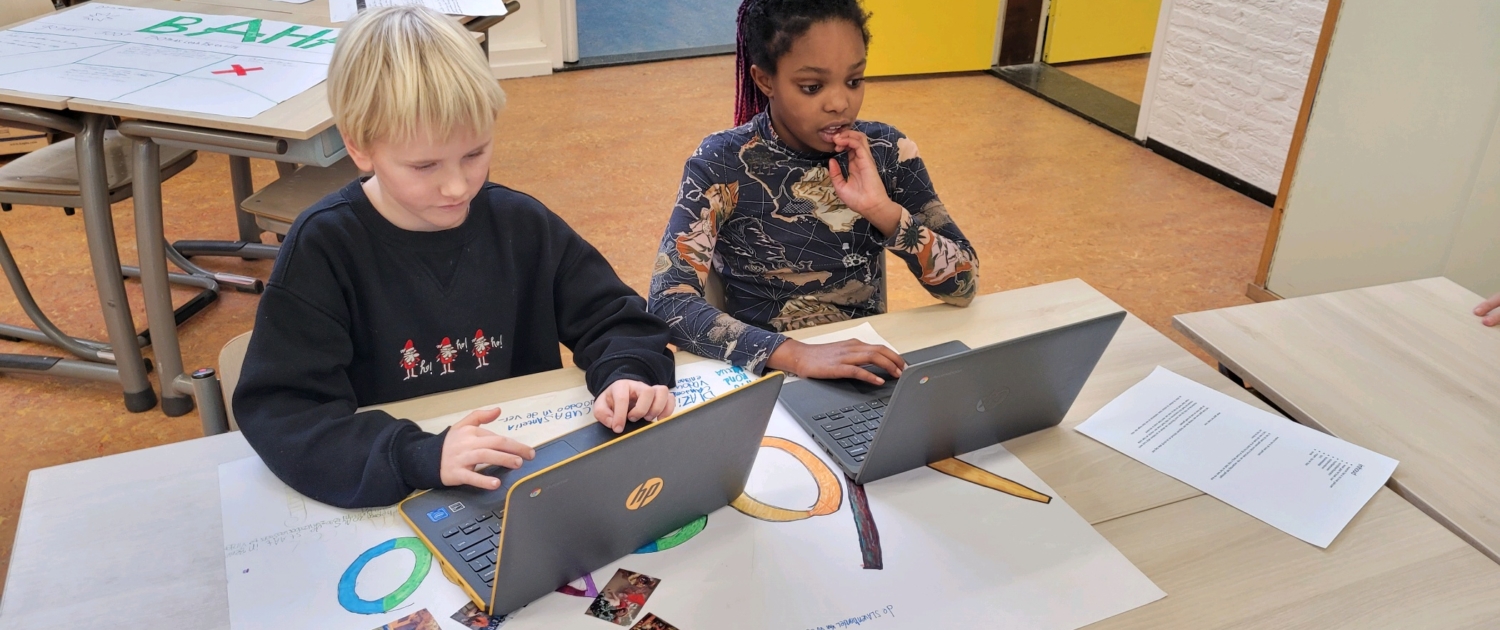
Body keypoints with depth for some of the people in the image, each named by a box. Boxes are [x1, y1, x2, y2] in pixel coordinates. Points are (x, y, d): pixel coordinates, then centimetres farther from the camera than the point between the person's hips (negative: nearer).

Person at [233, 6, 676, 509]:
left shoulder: (522, 224, -1)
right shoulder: (324, 248, -11)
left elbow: (612, 318, 6)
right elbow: (276, 409, -18)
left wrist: (627, 375, -16)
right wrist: (419, 458, -32)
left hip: (538, 484, 3)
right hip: (392, 506, -2)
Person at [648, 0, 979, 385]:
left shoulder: (885, 149, -3)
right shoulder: (723, 164, -11)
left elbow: (963, 285, -4)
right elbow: (668, 302, -21)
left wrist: (884, 211, -19)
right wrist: (796, 355, -32)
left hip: (867, 371, 1)